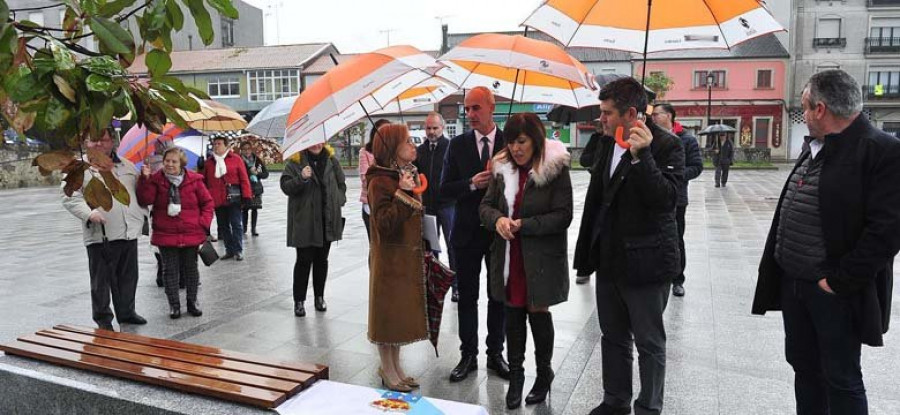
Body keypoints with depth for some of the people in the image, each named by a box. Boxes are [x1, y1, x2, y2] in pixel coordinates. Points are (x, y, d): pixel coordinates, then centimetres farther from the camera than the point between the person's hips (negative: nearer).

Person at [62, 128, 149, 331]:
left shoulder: (126, 165, 14)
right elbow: (70, 198, -7)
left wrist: (142, 213, 11)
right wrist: (89, 213, -22)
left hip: (129, 232, 5)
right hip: (101, 235, -5)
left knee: (128, 277, 15)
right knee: (102, 280, 4)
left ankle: (126, 312, 30)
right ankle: (103, 319, 17)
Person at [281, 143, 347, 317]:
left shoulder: (331, 160, 8)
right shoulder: (295, 162, -4)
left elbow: (341, 184, 16)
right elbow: (286, 186, -11)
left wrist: (338, 201, 1)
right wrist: (301, 178, -28)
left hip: (327, 219, 4)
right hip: (304, 220, -3)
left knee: (322, 259, 13)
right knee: (304, 260, 1)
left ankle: (319, 297, 25)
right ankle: (299, 301, 12)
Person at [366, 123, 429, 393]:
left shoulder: (406, 176, 11)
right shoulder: (380, 181, -16)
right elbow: (384, 224, -24)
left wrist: (422, 250, 18)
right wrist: (402, 194, -29)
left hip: (409, 257, 8)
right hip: (390, 259, -8)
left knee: (402, 312, 15)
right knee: (388, 311, 3)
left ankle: (394, 366, 28)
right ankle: (387, 370, 18)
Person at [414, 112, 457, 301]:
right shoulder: (419, 150, 10)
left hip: (448, 204, -5)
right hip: (426, 205, 5)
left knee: (453, 245, 1)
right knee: (429, 245, 12)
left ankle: (456, 285, 10)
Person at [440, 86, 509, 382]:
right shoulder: (458, 145, 1)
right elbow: (445, 189, -2)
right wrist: (472, 184, -18)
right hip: (467, 233, 1)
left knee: (498, 296, 11)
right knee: (467, 296, 9)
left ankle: (495, 354, 26)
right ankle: (468, 355, 22)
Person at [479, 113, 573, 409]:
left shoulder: (556, 169, -10)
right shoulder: (502, 167, 4)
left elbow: (563, 215, -14)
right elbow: (486, 205, 7)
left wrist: (523, 225, -19)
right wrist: (498, 219, -16)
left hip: (542, 258, -4)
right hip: (509, 256, 4)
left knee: (538, 312, 9)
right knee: (513, 314, 10)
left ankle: (544, 372, 31)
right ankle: (515, 374, 26)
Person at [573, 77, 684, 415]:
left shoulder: (666, 146, -13)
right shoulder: (607, 144, 8)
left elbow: (666, 200, -24)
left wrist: (641, 156, -32)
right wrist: (586, 250, 15)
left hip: (645, 262, -7)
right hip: (609, 260, 7)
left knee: (649, 343, 8)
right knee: (613, 338, 18)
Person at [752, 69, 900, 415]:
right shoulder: (814, 147, 12)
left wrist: (840, 280, -19)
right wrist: (779, 265, 12)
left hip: (835, 291, -8)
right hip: (792, 283, 8)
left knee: (842, 378, 7)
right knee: (802, 365, 19)